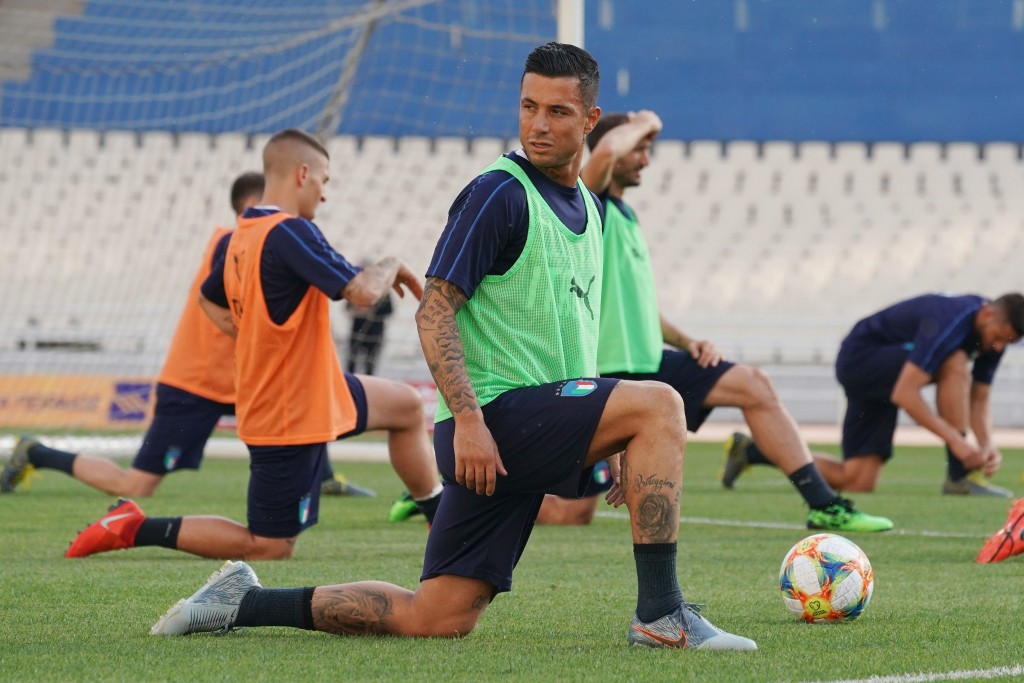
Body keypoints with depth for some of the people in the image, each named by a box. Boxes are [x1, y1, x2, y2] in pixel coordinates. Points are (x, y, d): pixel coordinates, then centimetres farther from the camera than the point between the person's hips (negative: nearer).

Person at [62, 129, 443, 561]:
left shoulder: (242, 236, 3)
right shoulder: (291, 232, -25)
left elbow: (209, 299, 21)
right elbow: (363, 292, -30)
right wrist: (392, 266, -8)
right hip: (293, 418, -10)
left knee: (406, 406, 23)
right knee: (268, 548, 0)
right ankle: (136, 529, 0)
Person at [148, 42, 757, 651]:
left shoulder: (589, 207, 17)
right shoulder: (498, 193, -10)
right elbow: (434, 312, -14)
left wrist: (613, 444, 23)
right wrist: (467, 419, -24)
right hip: (496, 413, -8)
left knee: (437, 618, 3)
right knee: (659, 403, -24)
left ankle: (244, 603, 12)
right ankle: (661, 614, -21)